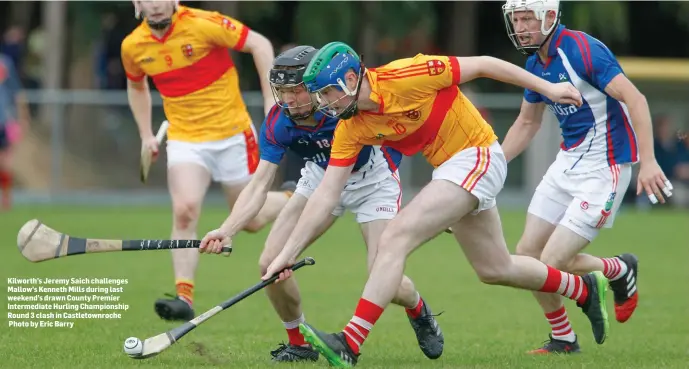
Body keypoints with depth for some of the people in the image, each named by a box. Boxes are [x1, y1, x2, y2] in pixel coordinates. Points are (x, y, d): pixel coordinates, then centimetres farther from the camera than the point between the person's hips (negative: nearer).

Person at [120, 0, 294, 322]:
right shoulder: (133, 47, -2)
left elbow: (259, 45, -11)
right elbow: (136, 86, 20)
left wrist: (271, 100, -14)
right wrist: (146, 135, 15)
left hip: (231, 134, -3)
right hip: (184, 138, 3)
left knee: (251, 220, 7)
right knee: (184, 210, -22)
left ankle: (292, 199, 40)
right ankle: (184, 296, -21)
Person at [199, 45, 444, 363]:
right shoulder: (278, 123, -24)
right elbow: (259, 185, -27)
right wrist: (227, 230, -43)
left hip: (373, 179, -4)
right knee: (270, 264, -12)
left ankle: (419, 311, 23)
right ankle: (299, 343, 12)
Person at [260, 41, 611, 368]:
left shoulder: (404, 78, -25)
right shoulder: (350, 128, -5)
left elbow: (482, 65, -15)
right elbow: (326, 194, -2)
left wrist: (547, 88, -10)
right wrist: (287, 254, -7)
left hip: (477, 156, -9)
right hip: (448, 167, 9)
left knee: (394, 239, -21)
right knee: (495, 269, 21)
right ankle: (585, 288, 43)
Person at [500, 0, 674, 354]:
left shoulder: (582, 50, -20)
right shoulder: (535, 63, 7)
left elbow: (634, 98, -25)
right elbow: (526, 124, 22)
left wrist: (648, 161, -33)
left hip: (602, 168, -8)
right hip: (567, 162, 9)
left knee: (553, 263, -12)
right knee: (527, 254, 4)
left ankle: (620, 271, 16)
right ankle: (563, 339, 21)